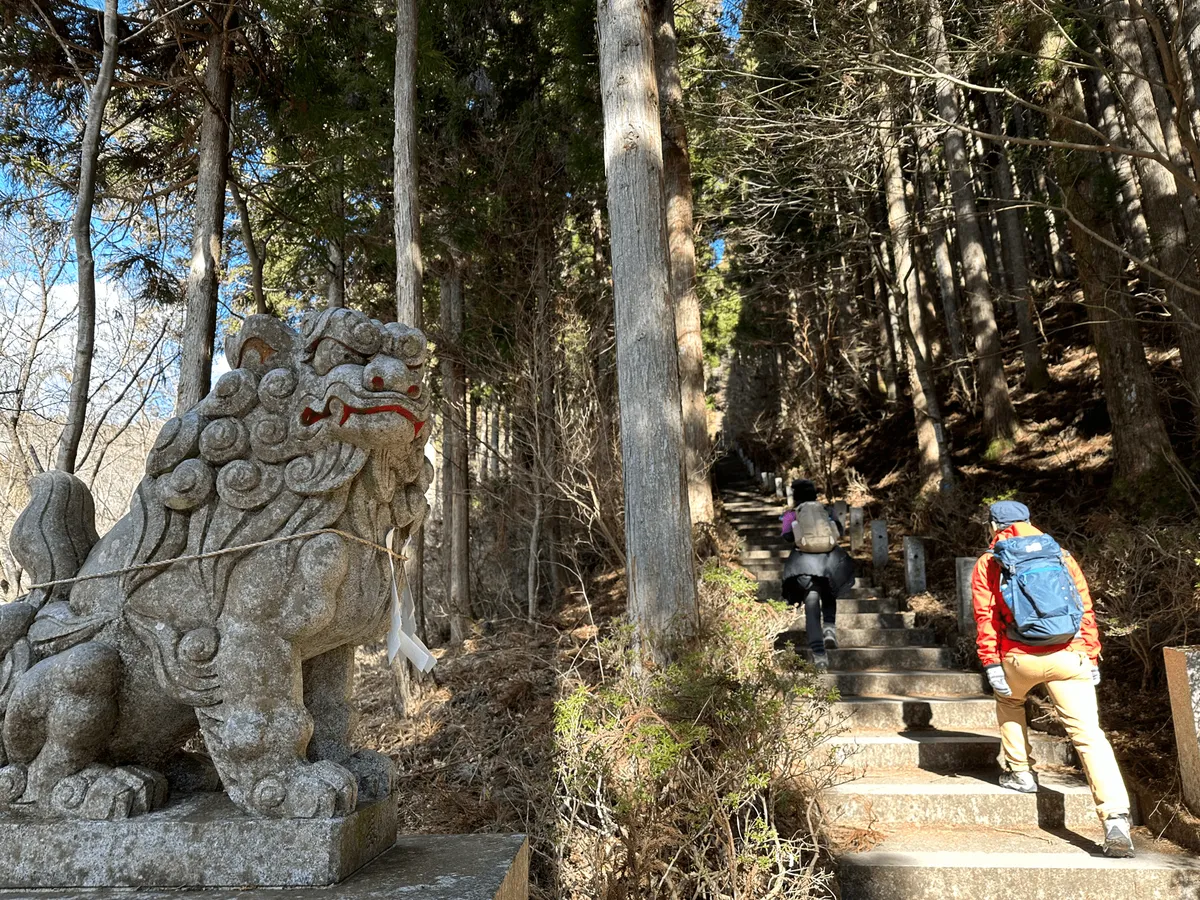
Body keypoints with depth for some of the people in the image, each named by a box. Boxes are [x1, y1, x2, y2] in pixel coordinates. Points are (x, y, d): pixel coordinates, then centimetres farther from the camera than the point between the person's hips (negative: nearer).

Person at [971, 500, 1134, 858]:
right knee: (1089, 736, -2)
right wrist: (1091, 656, 16)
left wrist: (992, 665, 0)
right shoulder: (1061, 556, 15)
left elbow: (985, 618, 0)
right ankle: (1116, 822, -14)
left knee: (1009, 702, 31)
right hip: (1069, 655, 1)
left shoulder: (987, 565, 7)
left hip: (1020, 658, -1)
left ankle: (1018, 773, 35)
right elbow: (1085, 608, 13)